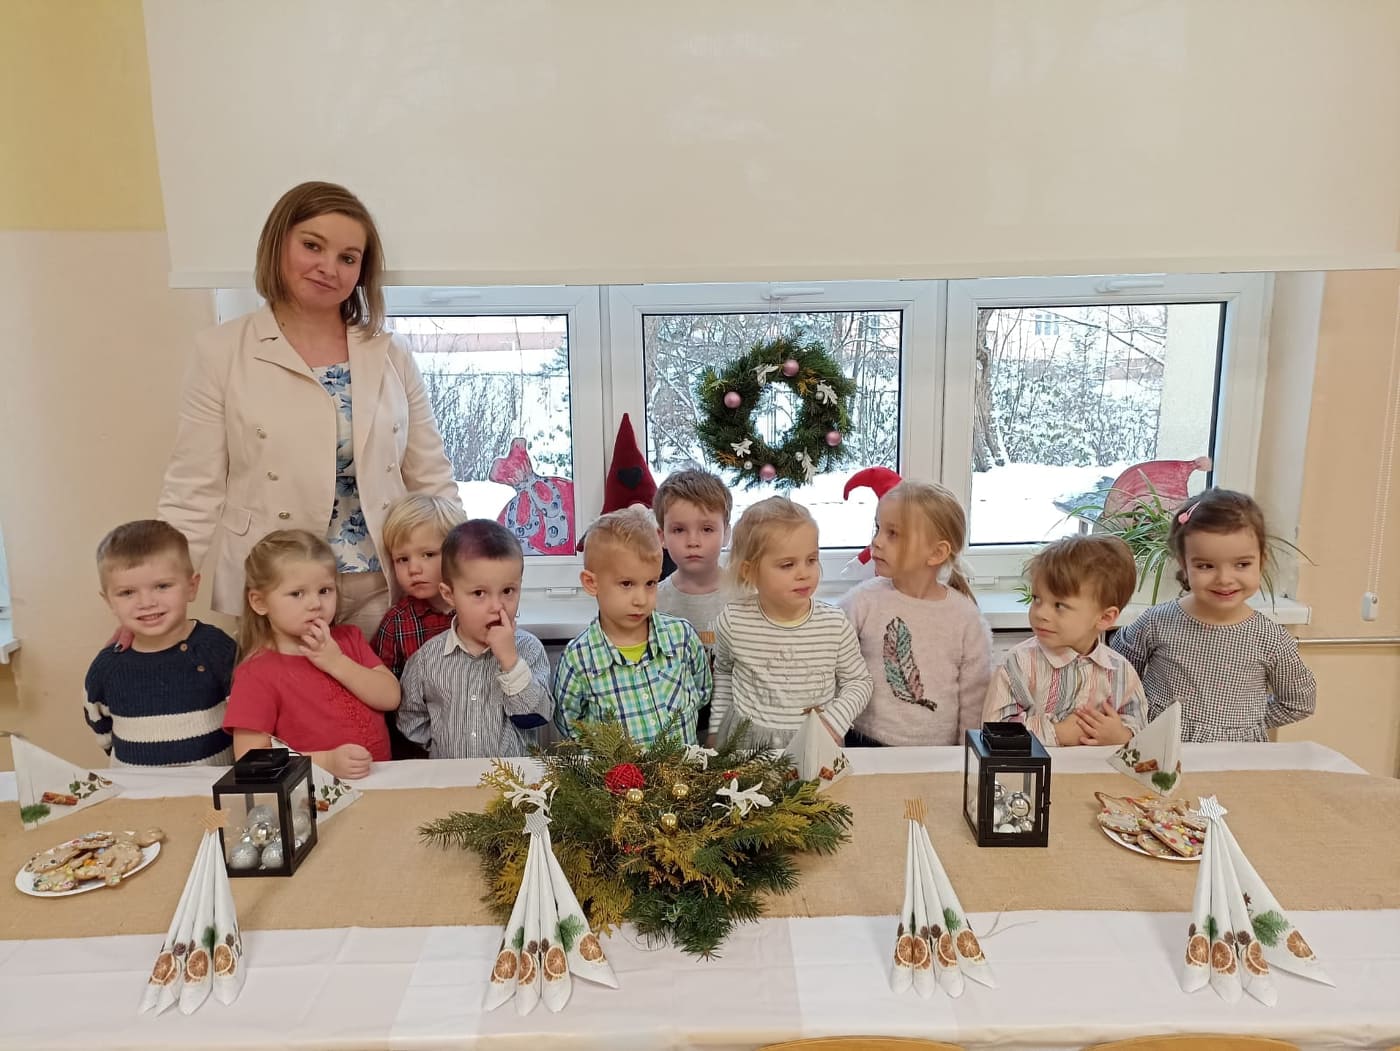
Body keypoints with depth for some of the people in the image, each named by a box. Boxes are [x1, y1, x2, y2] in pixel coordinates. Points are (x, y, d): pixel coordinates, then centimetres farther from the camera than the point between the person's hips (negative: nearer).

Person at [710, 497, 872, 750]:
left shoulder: (836, 624, -10)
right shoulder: (733, 622, -9)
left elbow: (858, 681, 4)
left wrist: (835, 721, -11)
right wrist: (717, 729, 12)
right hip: (746, 739, 0)